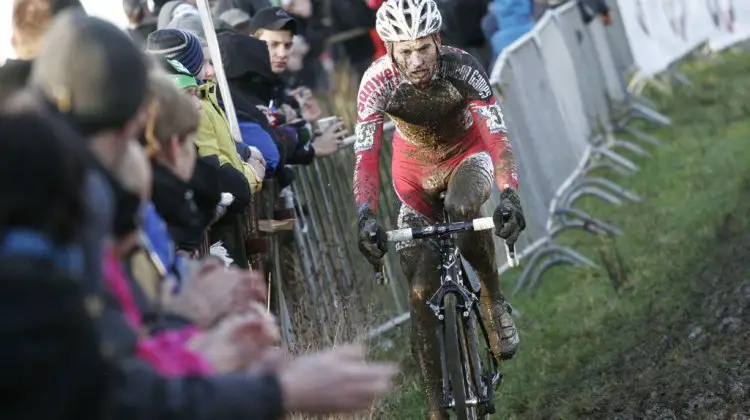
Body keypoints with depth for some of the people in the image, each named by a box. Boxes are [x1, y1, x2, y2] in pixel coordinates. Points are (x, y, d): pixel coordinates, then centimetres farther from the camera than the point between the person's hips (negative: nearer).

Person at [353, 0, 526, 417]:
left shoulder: (463, 68, -31)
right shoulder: (378, 82, -29)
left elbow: (497, 135, -36)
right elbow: (366, 156, -33)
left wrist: (510, 196, -51)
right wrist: (367, 216, -48)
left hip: (467, 154, -1)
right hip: (415, 167, 1)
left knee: (461, 209, -38)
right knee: (421, 290, -6)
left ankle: (495, 301, -12)